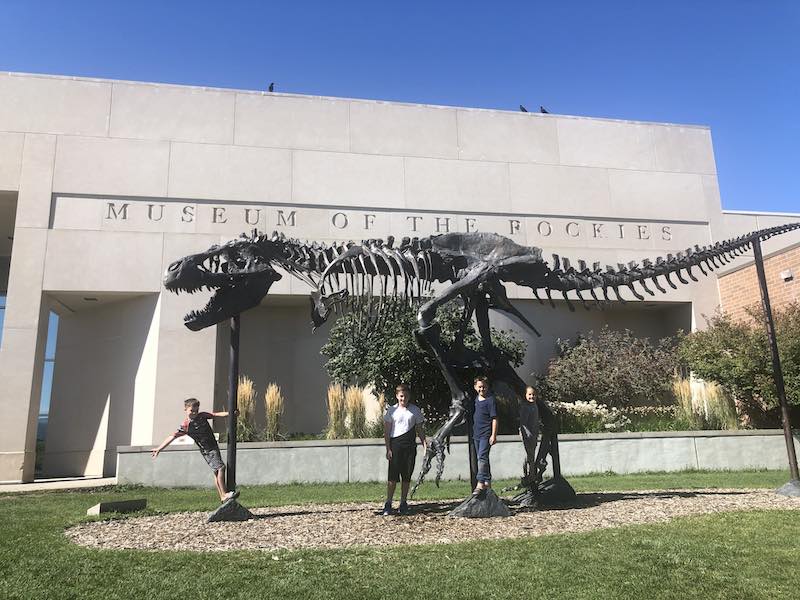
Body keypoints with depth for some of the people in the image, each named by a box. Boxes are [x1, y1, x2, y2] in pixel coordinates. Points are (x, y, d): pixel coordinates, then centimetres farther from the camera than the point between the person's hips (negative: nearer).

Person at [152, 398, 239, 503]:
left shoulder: (202, 416, 0)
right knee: (220, 467, -18)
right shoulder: (185, 426, -13)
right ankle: (225, 494, -14)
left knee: (217, 472, 10)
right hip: (207, 450, -6)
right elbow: (172, 436, -14)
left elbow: (217, 414, 1)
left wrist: (231, 413, -10)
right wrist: (159, 448, -17)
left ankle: (222, 497, 18)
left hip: (214, 446, 6)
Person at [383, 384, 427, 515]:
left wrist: (425, 444, 4)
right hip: (395, 445, -2)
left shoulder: (415, 410, 7)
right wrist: (388, 449, -4)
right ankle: (388, 504, -1)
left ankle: (403, 503, 15)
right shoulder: (392, 410, 3)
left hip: (410, 445, 2)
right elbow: (386, 431, 3)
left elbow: (419, 429, 13)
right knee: (393, 476, -7)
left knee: (406, 476, 6)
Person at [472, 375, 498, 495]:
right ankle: (487, 482, 23)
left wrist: (493, 435, -17)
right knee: (482, 458, 13)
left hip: (486, 435, -8)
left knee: (482, 457, -15)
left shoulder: (490, 400, -11)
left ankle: (481, 483, -16)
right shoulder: (476, 399, 12)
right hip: (476, 434, 8)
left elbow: (494, 419, -12)